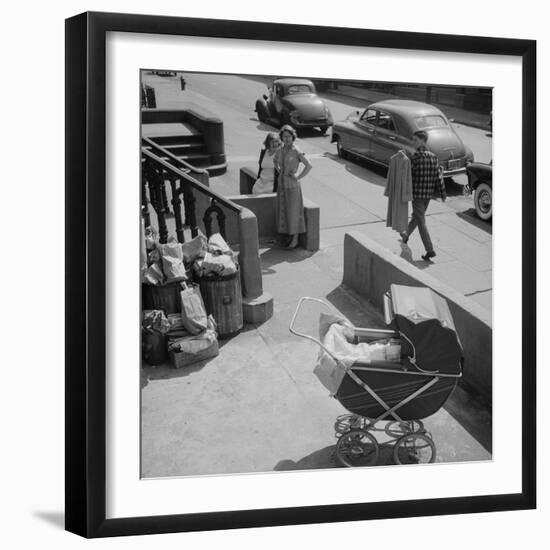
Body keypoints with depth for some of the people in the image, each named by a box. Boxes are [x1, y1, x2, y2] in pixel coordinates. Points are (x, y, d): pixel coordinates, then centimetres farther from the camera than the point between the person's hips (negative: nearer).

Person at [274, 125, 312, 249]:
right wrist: (280, 172, 12)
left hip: (293, 186, -6)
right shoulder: (280, 151, 3)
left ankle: (295, 239, 13)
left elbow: (309, 165, -18)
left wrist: (298, 177, -15)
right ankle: (289, 237, 24)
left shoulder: (296, 151, -15)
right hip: (282, 185, 6)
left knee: (294, 212, 2)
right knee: (284, 212, 11)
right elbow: (276, 161, 25)